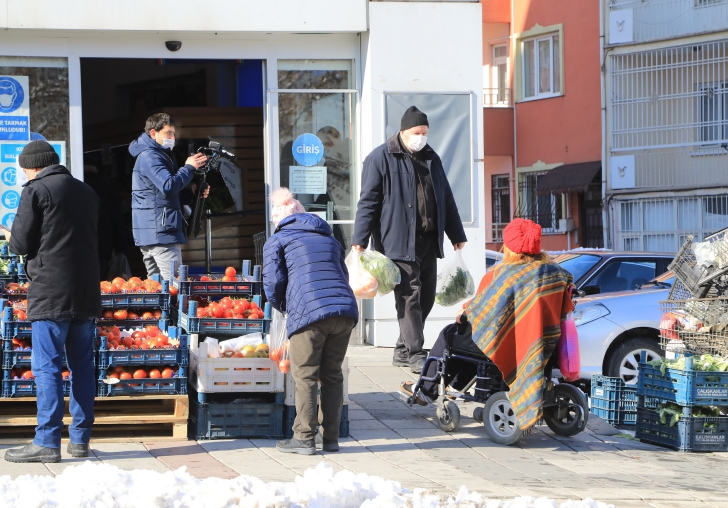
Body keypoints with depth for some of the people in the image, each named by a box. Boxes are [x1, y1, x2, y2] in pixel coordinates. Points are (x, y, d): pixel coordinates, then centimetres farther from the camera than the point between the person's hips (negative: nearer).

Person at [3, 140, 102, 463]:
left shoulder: (36, 191, -7)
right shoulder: (86, 192, 14)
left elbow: (20, 244, -7)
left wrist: (13, 239, 15)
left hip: (51, 294, -7)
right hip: (85, 294, 7)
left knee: (46, 367, -5)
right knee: (81, 365, 10)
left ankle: (47, 442, -8)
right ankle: (80, 439, 12)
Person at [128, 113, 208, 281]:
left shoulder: (162, 154, 22)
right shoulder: (149, 157, -12)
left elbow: (172, 191, 25)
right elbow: (169, 186, -25)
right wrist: (189, 167, -13)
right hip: (160, 232, -11)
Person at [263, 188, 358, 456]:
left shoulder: (276, 241, 13)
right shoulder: (329, 239, 28)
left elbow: (273, 285, 4)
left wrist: (286, 308, 22)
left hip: (309, 313, -5)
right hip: (345, 310, 5)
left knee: (305, 376, 3)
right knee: (332, 374, 13)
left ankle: (304, 438, 3)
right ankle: (331, 437, 15)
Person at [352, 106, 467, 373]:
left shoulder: (431, 158, 17)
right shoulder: (381, 158, -3)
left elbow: (446, 198, 23)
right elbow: (368, 200, -6)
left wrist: (457, 235, 24)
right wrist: (360, 239, -12)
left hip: (428, 241, 7)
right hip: (399, 241, -7)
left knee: (426, 297, 7)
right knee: (409, 296, -10)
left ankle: (403, 350, 18)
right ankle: (415, 354, -7)